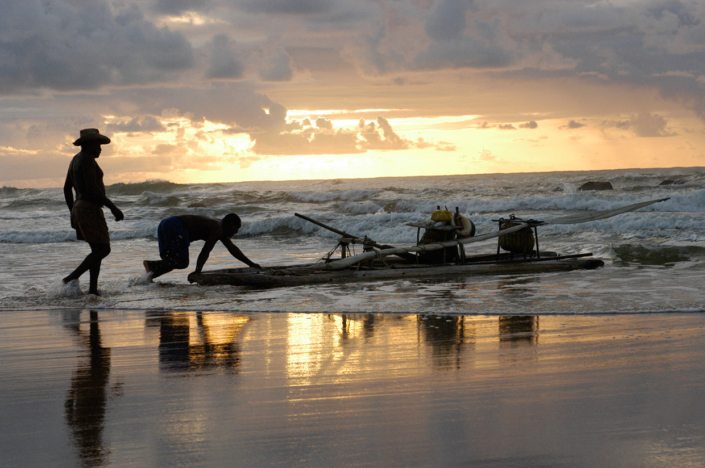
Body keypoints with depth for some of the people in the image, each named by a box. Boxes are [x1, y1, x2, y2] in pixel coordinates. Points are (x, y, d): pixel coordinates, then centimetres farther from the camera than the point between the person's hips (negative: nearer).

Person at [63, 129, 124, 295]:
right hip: (90, 210, -10)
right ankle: (72, 278, -16)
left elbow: (67, 188, 21)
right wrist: (113, 207, -21)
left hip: (79, 208, 10)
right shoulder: (87, 159, -14)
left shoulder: (76, 160, 17)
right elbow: (92, 188, -23)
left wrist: (73, 213, 27)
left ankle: (93, 288, 5)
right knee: (103, 249, -10)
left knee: (97, 249, 11)